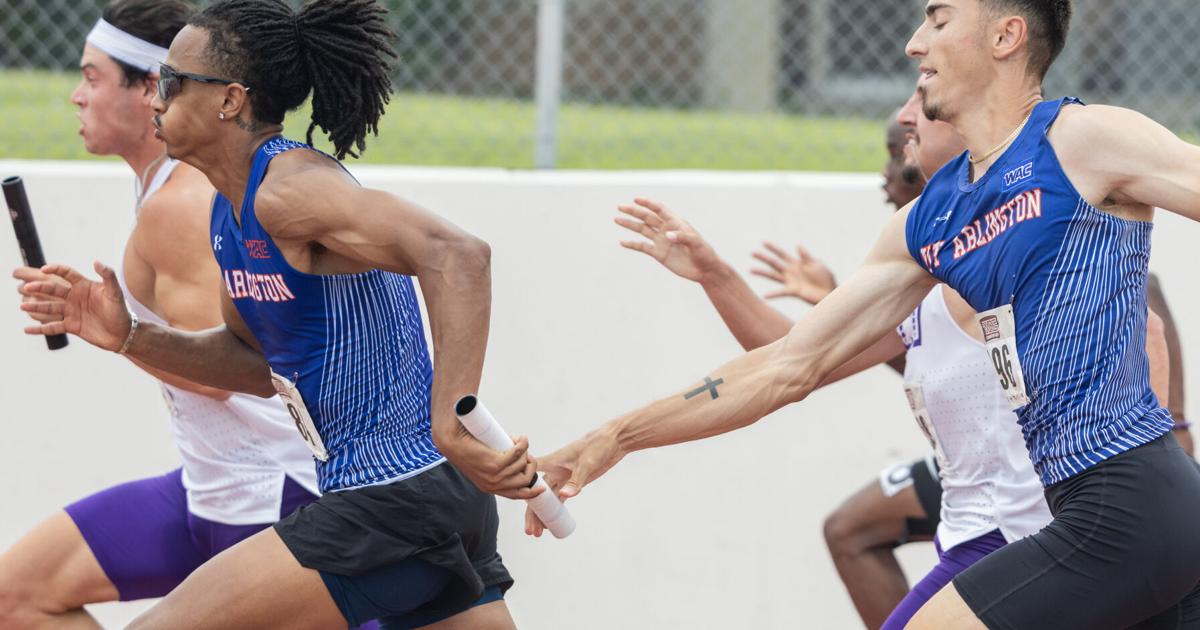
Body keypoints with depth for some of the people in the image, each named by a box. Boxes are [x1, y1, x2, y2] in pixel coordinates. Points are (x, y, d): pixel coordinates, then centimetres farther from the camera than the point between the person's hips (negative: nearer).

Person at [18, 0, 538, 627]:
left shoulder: (289, 188, -18)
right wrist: (130, 337, 11)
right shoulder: (229, 211, 12)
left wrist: (451, 427, -36)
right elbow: (257, 361, 25)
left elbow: (457, 256, -30)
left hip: (390, 501, -10)